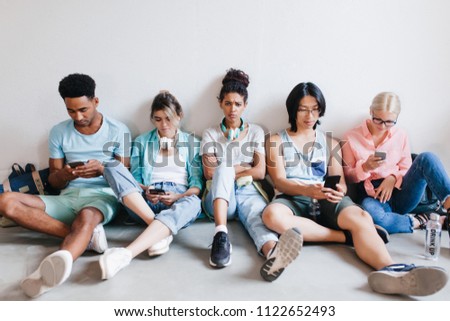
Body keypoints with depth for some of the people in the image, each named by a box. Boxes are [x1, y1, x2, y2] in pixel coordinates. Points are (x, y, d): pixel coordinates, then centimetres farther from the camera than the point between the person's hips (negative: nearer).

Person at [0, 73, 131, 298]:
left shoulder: (118, 130, 3)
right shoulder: (58, 132, 10)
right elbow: (53, 182, 11)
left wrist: (102, 169, -19)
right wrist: (65, 174, -14)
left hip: (103, 196, -4)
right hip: (68, 197, 4)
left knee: (86, 218, -40)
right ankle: (88, 235, -32)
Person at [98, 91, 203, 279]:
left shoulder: (192, 143, 16)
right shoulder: (142, 142, 19)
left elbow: (197, 183, 7)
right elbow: (134, 178, 13)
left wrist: (179, 196, -14)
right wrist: (145, 191, -10)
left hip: (179, 200, -1)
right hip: (145, 203, 2)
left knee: (193, 203, -39)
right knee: (113, 169, -24)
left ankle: (127, 253, -54)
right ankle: (159, 232, -34)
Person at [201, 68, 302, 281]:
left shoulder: (256, 132, 14)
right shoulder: (210, 134, 13)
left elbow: (260, 172, 2)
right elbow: (209, 173, 0)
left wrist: (228, 172, -3)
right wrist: (243, 168, -3)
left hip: (248, 192, 0)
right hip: (220, 197, 0)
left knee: (258, 216, -35)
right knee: (224, 169, -33)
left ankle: (274, 252, -70)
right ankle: (221, 236, -50)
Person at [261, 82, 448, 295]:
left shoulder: (330, 143, 22)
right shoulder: (277, 141, 12)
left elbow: (341, 182, 11)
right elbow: (279, 181, -2)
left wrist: (338, 191, -16)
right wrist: (308, 190, -24)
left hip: (325, 201, 2)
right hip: (293, 200, -2)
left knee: (361, 218, -31)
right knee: (272, 215, -38)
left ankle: (390, 271, -58)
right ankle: (345, 236, -25)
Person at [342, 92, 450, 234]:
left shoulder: (400, 135, 8)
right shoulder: (352, 137, 0)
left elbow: (406, 169, 11)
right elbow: (347, 176, 3)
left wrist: (393, 178, -11)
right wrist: (365, 167, -17)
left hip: (398, 193, 3)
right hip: (373, 197, -3)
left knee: (426, 158, -22)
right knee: (368, 209, -41)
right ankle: (419, 221, -21)